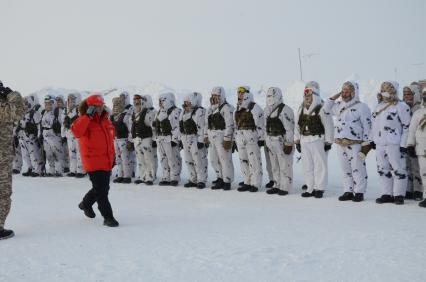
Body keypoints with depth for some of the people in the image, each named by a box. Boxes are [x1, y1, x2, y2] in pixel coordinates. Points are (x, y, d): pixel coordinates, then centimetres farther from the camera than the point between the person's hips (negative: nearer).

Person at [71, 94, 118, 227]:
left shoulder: (104, 120, 11)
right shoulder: (84, 120, -11)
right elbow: (76, 131, -33)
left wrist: (112, 155, 23)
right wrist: (88, 116, -31)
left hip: (106, 161, 8)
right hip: (93, 162, -8)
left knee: (103, 188, 20)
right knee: (101, 190, -5)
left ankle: (86, 204, 45)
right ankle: (108, 217, 5)